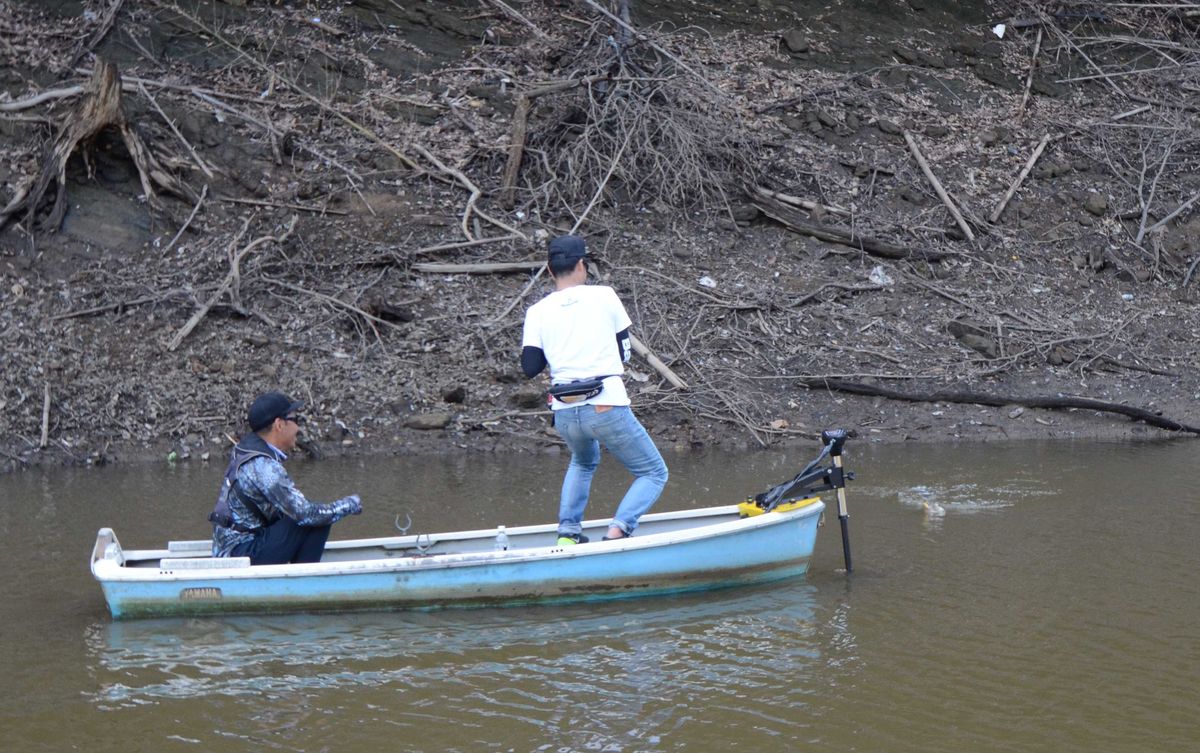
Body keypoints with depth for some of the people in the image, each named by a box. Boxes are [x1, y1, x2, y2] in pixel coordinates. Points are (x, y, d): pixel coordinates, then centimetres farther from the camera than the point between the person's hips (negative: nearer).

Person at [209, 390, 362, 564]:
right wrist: (350, 504, -11)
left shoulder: (247, 446, 8)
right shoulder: (263, 467, -21)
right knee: (318, 520, -15)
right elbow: (305, 514, -23)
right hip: (242, 554, -10)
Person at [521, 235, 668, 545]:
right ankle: (618, 530, -14)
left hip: (564, 414, 4)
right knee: (653, 474, 10)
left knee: (583, 462, 35)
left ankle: (568, 532, 19)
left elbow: (530, 368, 3)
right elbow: (624, 353, 8)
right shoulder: (604, 296, 2)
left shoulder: (538, 312, 6)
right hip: (607, 408, -4)